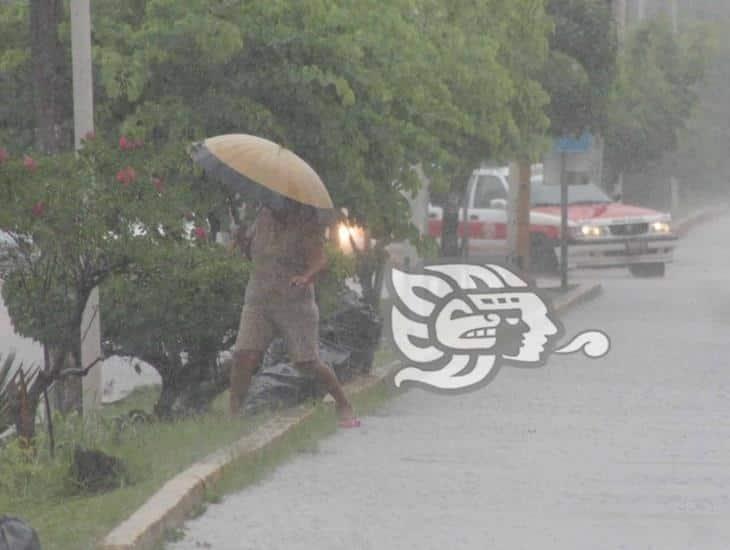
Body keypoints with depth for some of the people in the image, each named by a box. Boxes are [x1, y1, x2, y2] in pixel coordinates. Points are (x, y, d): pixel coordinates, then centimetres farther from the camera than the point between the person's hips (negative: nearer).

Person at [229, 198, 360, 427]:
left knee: (308, 362, -5)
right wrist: (242, 239, -3)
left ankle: (344, 407, 12)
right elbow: (252, 253, 20)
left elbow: (319, 259, -23)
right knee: (244, 356, -12)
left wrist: (306, 276, -45)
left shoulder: (307, 225, -9)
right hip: (258, 301, 4)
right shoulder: (263, 217, 7)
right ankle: (233, 413, -6)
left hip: (295, 304, -4)